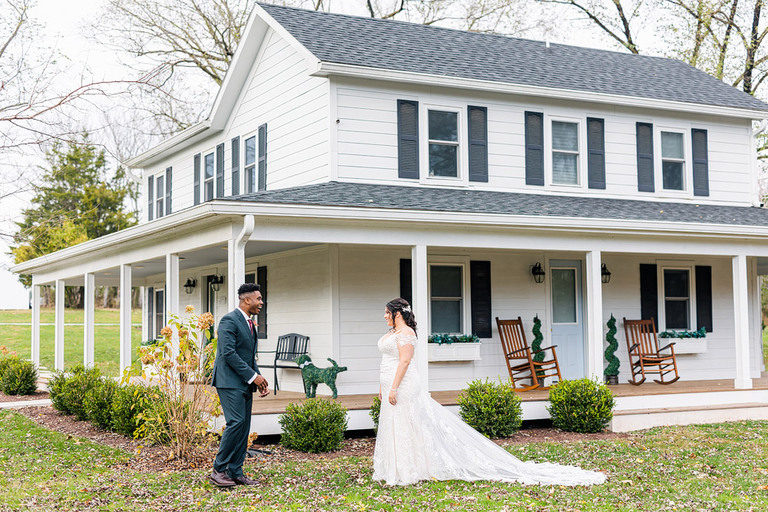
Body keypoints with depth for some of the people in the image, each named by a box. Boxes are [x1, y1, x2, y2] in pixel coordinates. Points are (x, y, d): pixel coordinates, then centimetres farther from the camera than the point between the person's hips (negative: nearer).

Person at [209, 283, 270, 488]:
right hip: (230, 381, -9)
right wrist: (253, 376, -16)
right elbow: (229, 353, -18)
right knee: (236, 422, -16)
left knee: (244, 427, 6)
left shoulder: (249, 324, 18)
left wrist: (258, 379, 8)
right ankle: (218, 470, -8)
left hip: (245, 384, 9)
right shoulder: (229, 320, -11)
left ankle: (235, 473, 10)